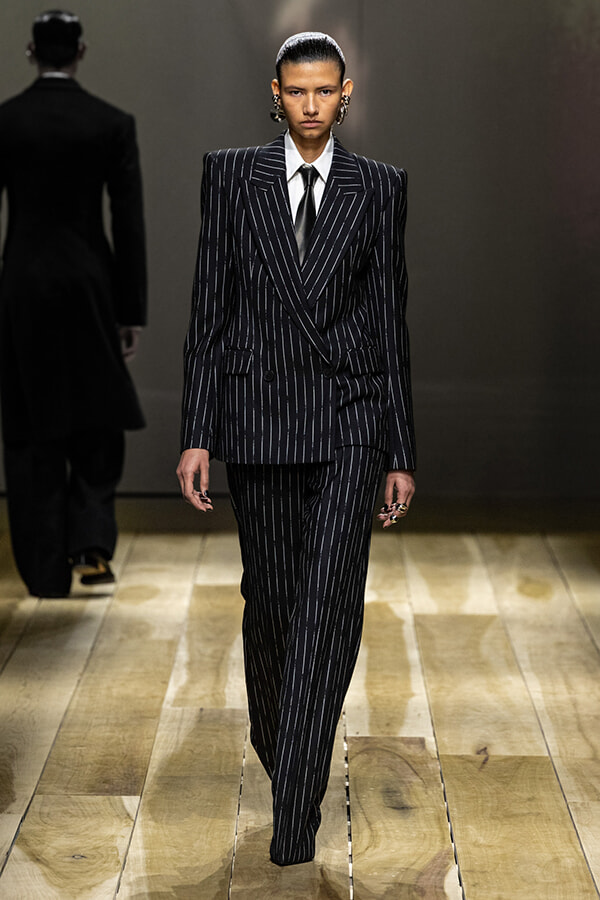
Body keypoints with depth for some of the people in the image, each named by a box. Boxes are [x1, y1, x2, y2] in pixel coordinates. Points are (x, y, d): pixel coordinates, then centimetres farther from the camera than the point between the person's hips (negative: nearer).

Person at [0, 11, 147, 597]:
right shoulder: (113, 124, -3)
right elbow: (129, 224, -4)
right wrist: (133, 312, 1)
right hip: (90, 284, 0)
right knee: (98, 422, 16)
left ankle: (47, 571, 9)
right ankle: (92, 544, 1)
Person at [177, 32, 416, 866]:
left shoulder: (379, 187, 5)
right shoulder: (231, 175, 4)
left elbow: (390, 322, 6)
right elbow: (209, 312, 3)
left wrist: (401, 454, 4)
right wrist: (198, 436, -3)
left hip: (349, 420, -1)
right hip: (259, 419, 1)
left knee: (328, 602, -11)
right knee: (270, 599, 12)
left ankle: (296, 806, -9)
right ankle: (276, 742, 38)